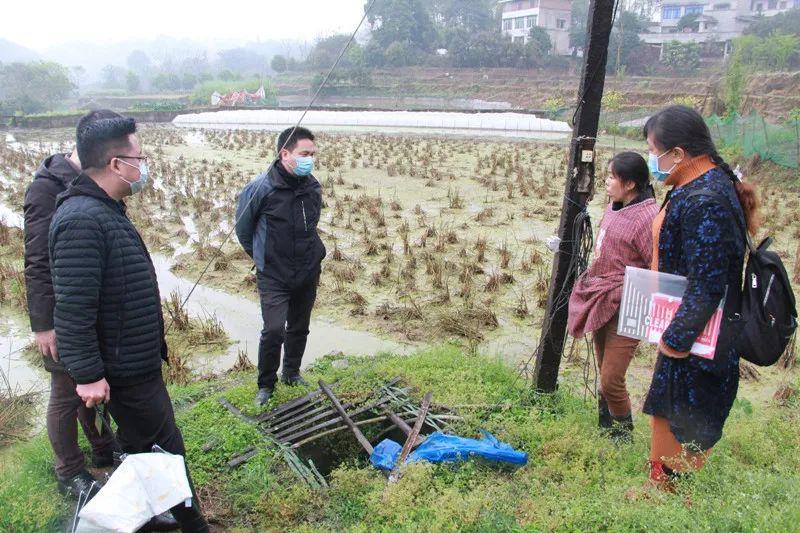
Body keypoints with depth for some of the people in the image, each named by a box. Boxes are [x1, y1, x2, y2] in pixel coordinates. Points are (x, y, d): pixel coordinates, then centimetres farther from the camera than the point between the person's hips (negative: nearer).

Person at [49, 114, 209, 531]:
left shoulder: (106, 210, 10)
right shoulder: (82, 220, -24)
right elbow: (72, 308, -27)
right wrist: (87, 374, -24)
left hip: (136, 362, 10)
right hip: (122, 371, -10)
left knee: (142, 450, 22)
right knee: (166, 453, 2)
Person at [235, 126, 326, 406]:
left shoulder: (313, 187, -2)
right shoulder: (260, 188, -17)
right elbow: (243, 228, -1)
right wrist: (262, 256, 8)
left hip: (308, 274, 5)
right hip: (274, 276, -5)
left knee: (299, 328, 16)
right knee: (274, 330, -12)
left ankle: (292, 373, 39)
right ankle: (266, 385, 11)